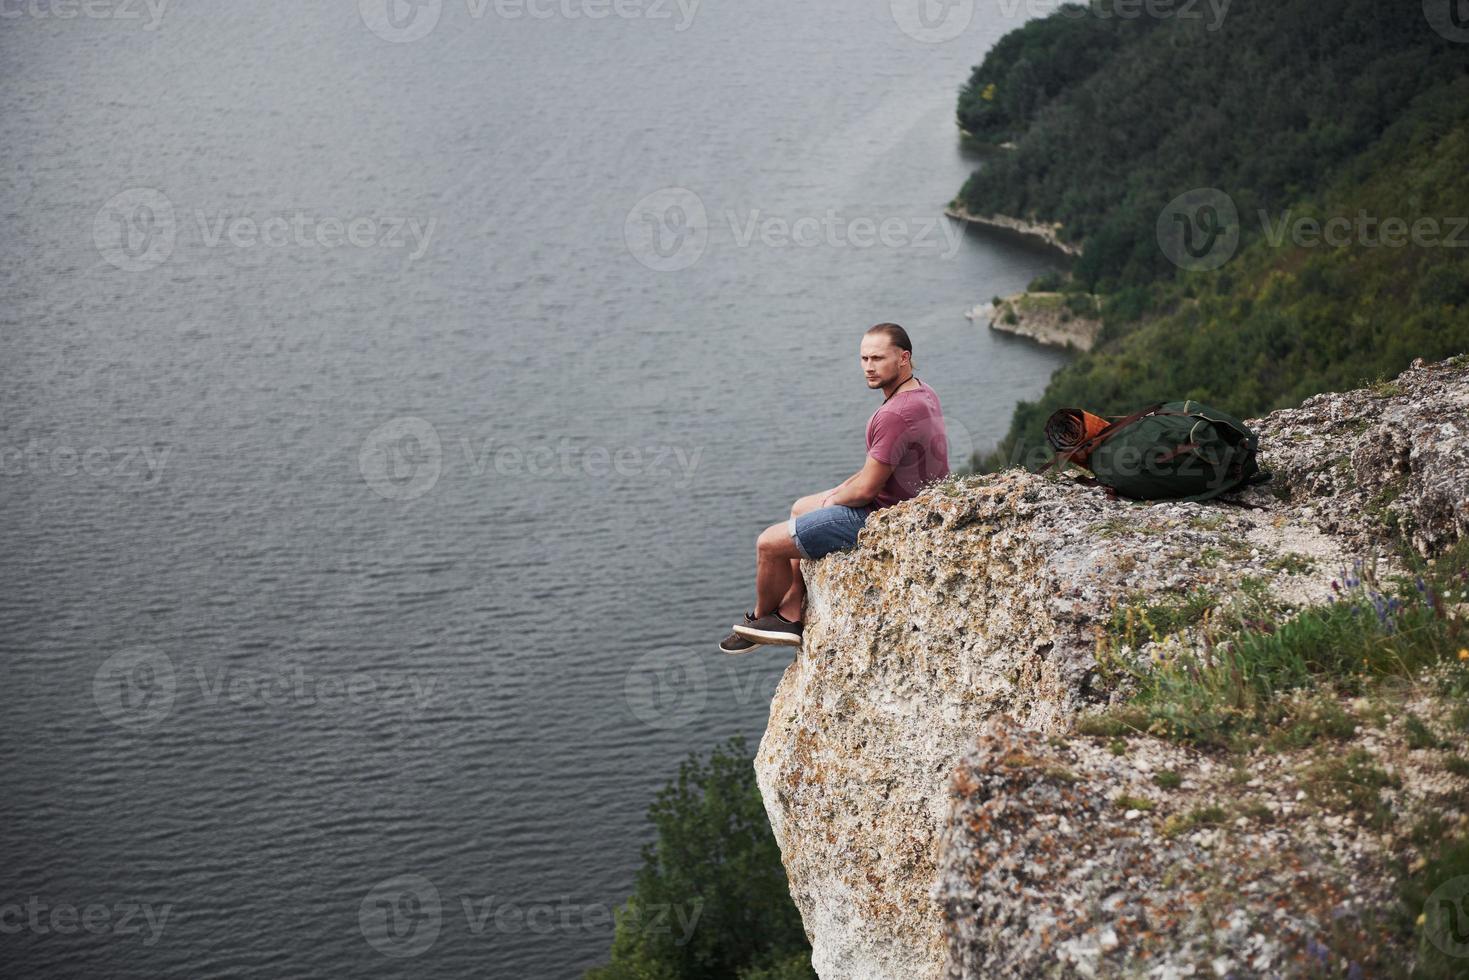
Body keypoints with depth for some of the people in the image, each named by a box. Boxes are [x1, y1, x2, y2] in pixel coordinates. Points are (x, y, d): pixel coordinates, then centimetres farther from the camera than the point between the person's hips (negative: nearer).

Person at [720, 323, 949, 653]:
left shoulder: (895, 415, -30)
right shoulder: (922, 393, 3)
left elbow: (866, 489, -26)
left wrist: (834, 499, -5)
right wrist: (841, 490, 8)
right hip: (909, 503, 11)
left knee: (769, 542, -3)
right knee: (801, 509, 29)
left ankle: (760, 619, 24)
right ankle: (789, 616, 25)